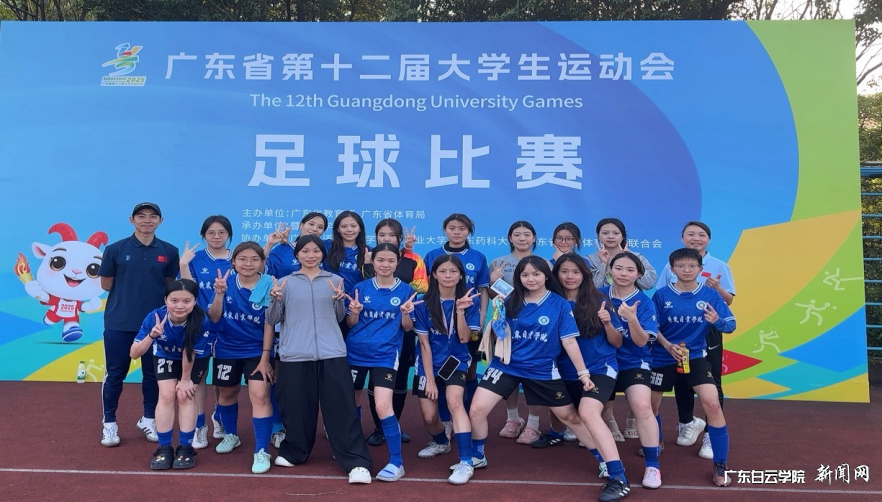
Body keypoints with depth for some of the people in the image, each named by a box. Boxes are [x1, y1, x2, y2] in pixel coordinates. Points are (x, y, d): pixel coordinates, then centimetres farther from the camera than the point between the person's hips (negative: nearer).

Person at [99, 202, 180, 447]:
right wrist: (128, 293, 0)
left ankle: (149, 420, 25)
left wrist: (153, 293, -5)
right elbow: (106, 284, 4)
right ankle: (109, 423, 18)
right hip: (118, 322, -1)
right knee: (115, 373, 5)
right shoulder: (115, 249, -2)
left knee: (153, 373, 11)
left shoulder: (169, 251, 2)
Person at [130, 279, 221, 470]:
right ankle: (164, 448, 2)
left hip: (196, 358, -1)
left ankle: (185, 448, 3)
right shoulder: (154, 317, -35)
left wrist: (186, 379, -14)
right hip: (165, 356, 2)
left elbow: (191, 354, -26)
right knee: (167, 394, -12)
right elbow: (134, 354, -34)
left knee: (185, 395, -11)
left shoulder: (201, 321, -40)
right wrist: (151, 336, -51)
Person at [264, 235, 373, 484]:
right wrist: (275, 299, -11)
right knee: (296, 408, 7)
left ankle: (357, 462, -1)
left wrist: (339, 299, -7)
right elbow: (272, 319, 8)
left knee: (341, 408, -3)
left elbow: (340, 318, 12)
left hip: (331, 353, 0)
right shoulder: (286, 282, 9)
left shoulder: (334, 280, 11)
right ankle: (293, 451, 31)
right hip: (294, 355, 1)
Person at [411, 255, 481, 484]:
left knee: (454, 401, -27)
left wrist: (460, 311, -27)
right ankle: (441, 443, 38)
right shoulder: (424, 304, -9)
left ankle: (466, 462, -26)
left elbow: (464, 338, -14)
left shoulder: (469, 302, -7)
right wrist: (430, 379, -10)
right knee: (429, 417, 2)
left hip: (456, 361, -1)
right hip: (429, 364, 1)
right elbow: (424, 344, -8)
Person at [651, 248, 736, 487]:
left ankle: (720, 466, -2)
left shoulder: (710, 295, -5)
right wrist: (668, 345, -20)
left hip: (696, 357, 0)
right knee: (650, 404, 10)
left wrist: (717, 320, -28)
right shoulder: (661, 295, -7)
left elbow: (730, 325, -6)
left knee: (712, 404, -16)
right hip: (663, 358, 1)